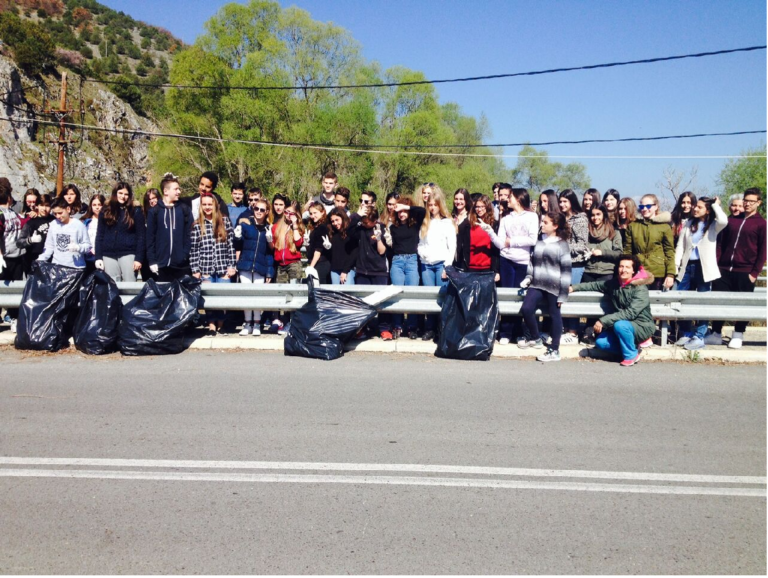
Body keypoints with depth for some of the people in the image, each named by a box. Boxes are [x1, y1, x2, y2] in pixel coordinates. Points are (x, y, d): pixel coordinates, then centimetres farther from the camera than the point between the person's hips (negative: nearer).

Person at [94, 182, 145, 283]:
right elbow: (100, 235, 10)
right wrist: (98, 257, 0)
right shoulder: (105, 211, 10)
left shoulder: (136, 211, 3)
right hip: (108, 255, 2)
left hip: (128, 254, -2)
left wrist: (139, 258, -9)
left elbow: (141, 236, -1)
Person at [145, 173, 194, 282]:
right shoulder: (154, 211, 5)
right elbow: (150, 237, 4)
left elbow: (190, 234, 2)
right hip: (162, 264, 0)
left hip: (182, 264, 0)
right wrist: (152, 261, -3)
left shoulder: (184, 209, 6)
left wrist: (187, 255, -9)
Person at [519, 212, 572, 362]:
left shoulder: (562, 244, -3)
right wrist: (528, 278, 9)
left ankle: (554, 350, 9)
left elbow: (566, 270, -6)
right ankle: (536, 338, 17)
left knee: (555, 315, 1)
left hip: (553, 286, -5)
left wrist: (563, 293, -10)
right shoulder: (539, 242, 13)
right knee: (526, 309, -7)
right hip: (537, 284, 5)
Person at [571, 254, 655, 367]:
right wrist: (574, 288, 7)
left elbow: (630, 313, -30)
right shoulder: (613, 284, 0)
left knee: (620, 325, -35)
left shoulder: (640, 289, -20)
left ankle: (631, 355, -11)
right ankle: (634, 347, 5)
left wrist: (603, 321, -32)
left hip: (642, 326, -6)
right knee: (601, 342, -14)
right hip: (624, 327, 6)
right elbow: (595, 285, 16)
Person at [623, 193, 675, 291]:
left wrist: (670, 274, -8)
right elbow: (627, 250, 8)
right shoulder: (632, 226, 10)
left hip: (658, 274, -2)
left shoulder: (665, 227, 4)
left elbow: (669, 251, 0)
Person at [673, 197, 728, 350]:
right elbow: (680, 246, 9)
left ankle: (699, 337, 5)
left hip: (704, 267, -4)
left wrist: (716, 205, -9)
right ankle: (686, 333, 17)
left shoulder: (713, 225, 1)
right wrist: (675, 265, -1)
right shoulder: (688, 223, 11)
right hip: (687, 266, 4)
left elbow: (723, 221, -24)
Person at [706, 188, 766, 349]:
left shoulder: (761, 224, 1)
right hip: (724, 270, 3)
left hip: (745, 272, -3)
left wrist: (755, 273, -9)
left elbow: (762, 252, -3)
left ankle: (738, 336, 17)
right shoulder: (732, 220, 12)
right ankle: (716, 335, 14)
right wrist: (716, 264, 2)